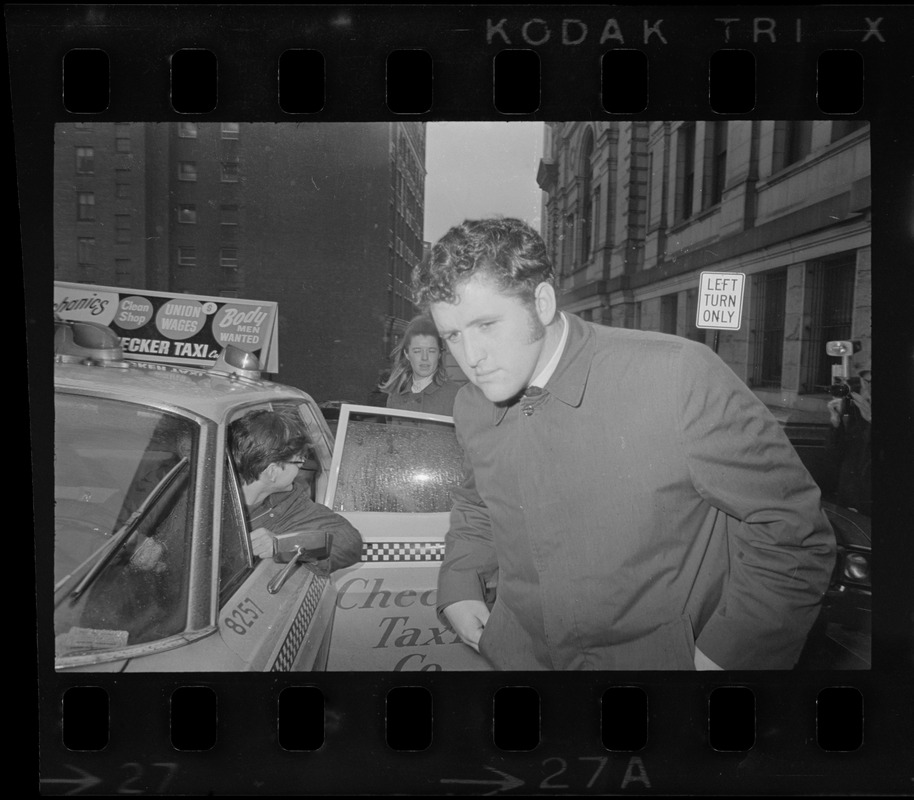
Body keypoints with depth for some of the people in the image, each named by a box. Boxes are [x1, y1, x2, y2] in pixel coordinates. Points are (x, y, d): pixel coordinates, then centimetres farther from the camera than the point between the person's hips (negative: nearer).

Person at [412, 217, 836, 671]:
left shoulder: (679, 376, -22)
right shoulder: (470, 409, -4)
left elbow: (792, 529, -16)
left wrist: (725, 655, -19)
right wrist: (459, 586, 0)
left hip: (661, 657, -4)